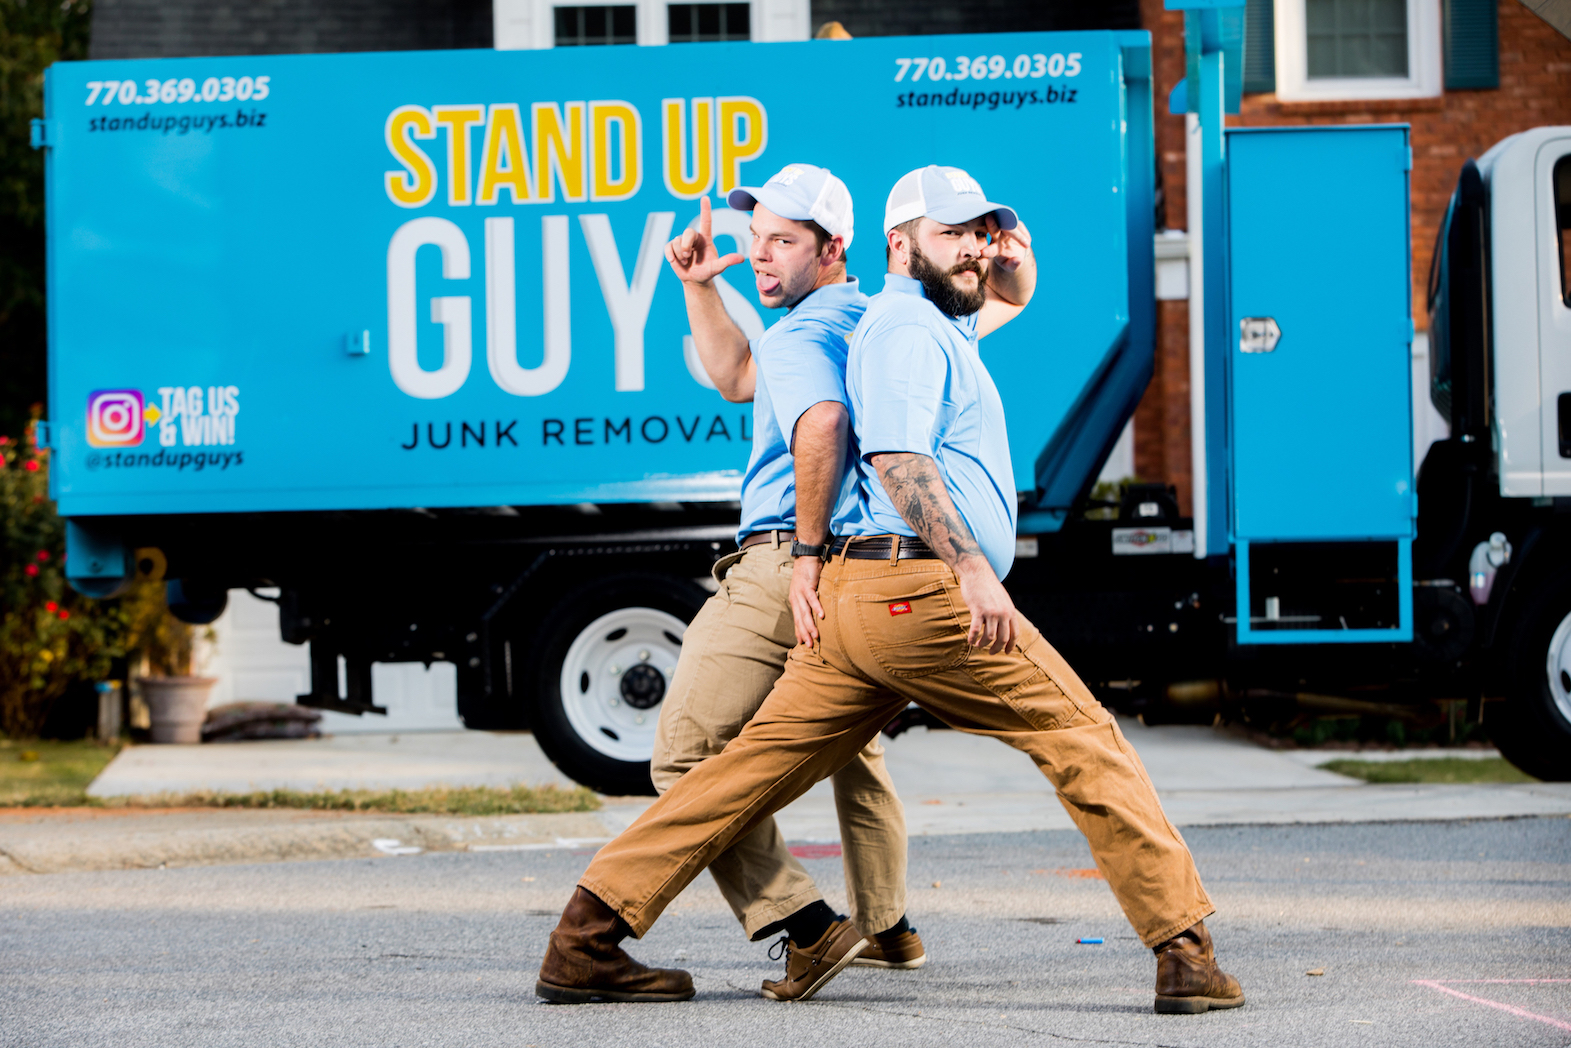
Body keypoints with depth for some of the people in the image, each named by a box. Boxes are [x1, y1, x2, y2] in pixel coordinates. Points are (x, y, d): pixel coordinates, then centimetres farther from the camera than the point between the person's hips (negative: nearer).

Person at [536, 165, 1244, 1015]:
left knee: (757, 764, 6)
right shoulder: (907, 328, -6)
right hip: (921, 587, -10)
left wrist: (1013, 259, 25)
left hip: (859, 595, 10)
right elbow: (897, 456, -20)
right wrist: (971, 566, -27)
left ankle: (589, 934, 3)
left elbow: (1005, 299, 49)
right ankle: (1183, 953, -5)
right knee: (1084, 742, -4)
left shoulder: (944, 325, 27)